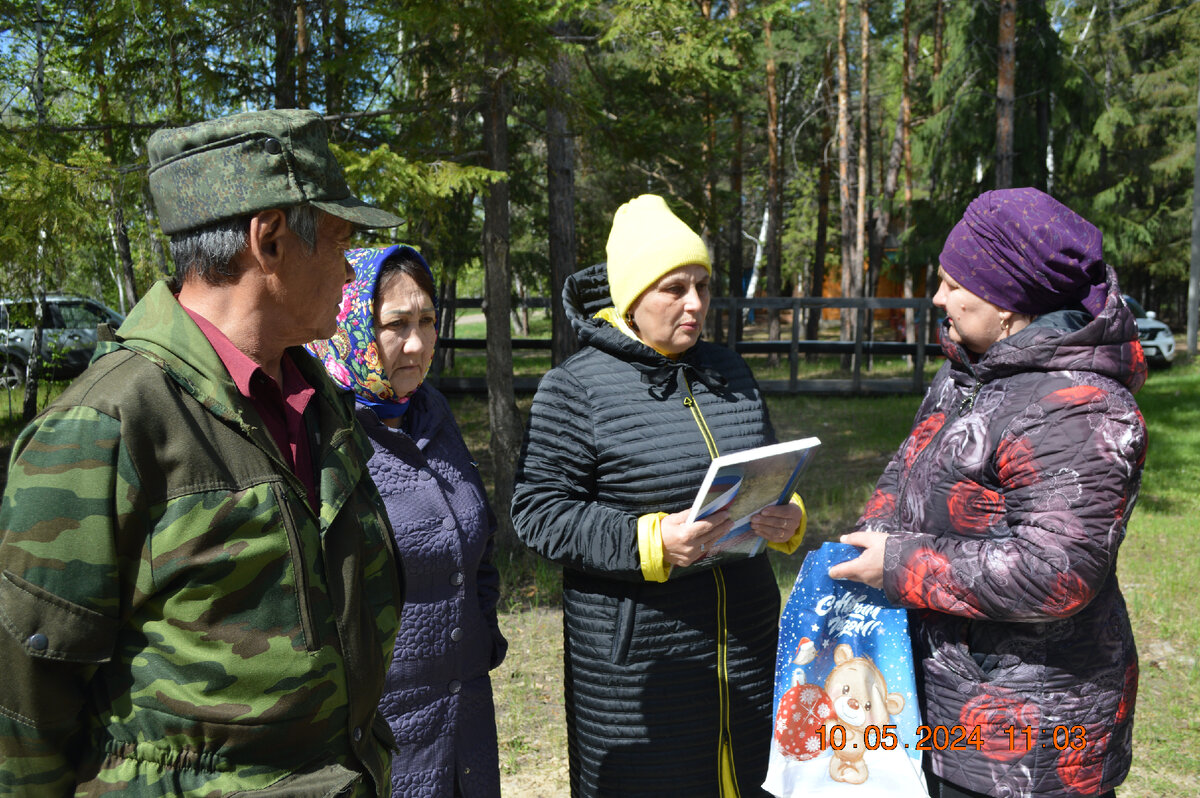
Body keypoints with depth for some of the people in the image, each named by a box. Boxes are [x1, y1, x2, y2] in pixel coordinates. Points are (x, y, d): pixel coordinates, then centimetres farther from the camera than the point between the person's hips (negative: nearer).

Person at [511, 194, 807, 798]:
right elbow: (538, 513, -12)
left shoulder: (728, 371, 10)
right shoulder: (576, 388, -9)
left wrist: (788, 519, -3)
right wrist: (651, 541, -24)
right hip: (635, 653, -5)